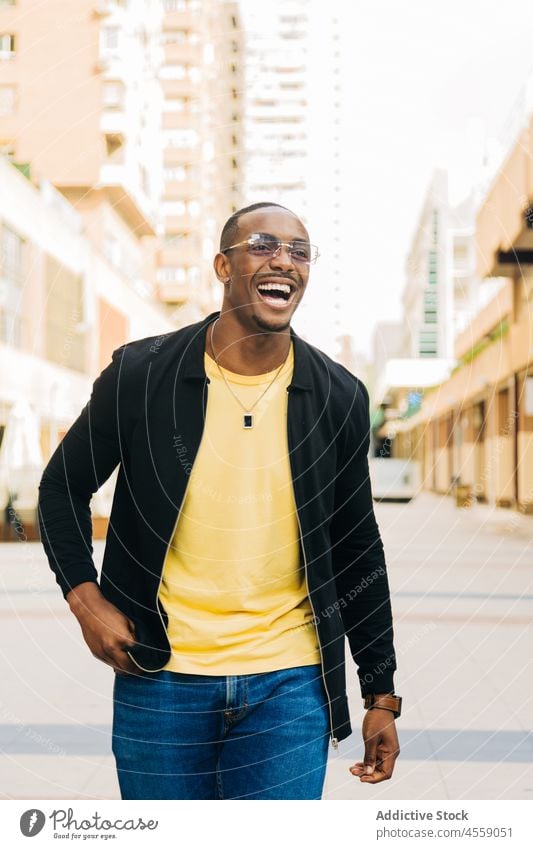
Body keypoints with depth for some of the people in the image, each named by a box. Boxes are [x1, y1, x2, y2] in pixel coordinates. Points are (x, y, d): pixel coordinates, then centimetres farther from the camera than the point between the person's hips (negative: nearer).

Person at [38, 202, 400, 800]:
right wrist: (85, 596, -7)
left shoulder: (339, 397, 1)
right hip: (160, 679, 0)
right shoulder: (141, 373, -4)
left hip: (290, 684, 1)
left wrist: (381, 694, 8)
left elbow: (357, 551, 8)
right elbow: (62, 487, 8)